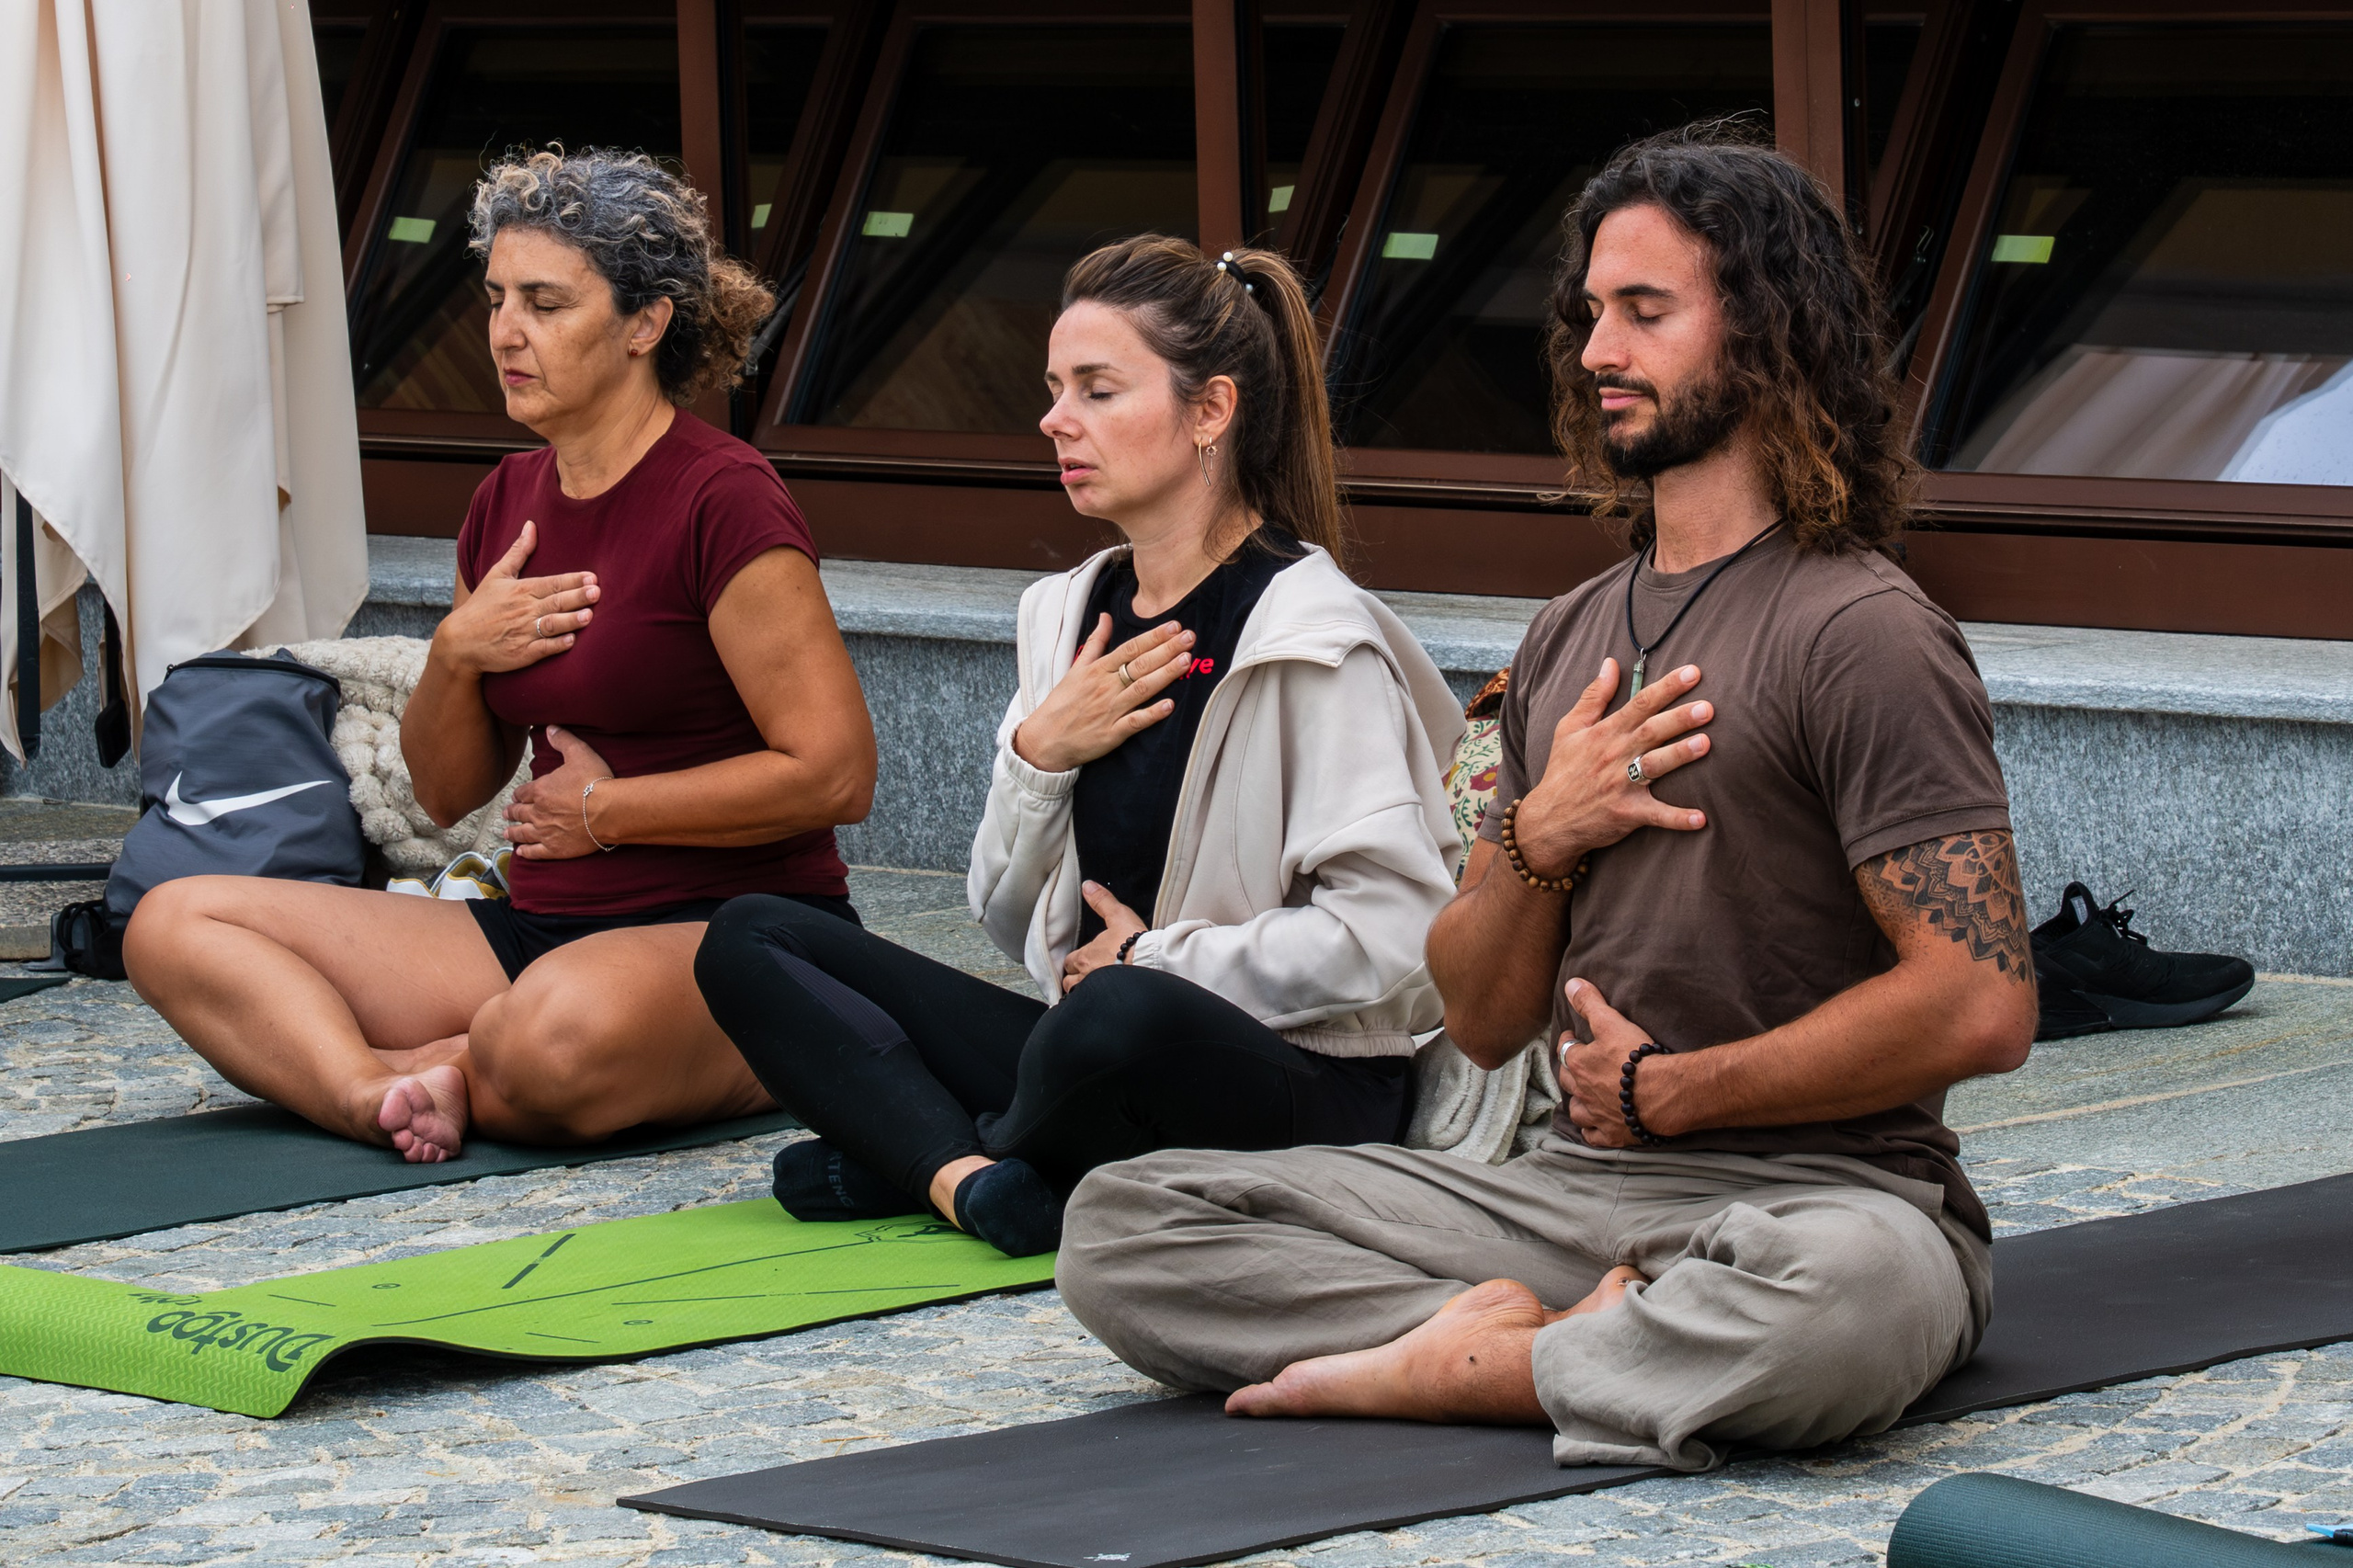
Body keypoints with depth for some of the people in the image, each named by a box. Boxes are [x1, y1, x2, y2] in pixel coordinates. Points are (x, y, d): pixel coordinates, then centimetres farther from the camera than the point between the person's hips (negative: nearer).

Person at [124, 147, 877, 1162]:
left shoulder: (722, 500, -11)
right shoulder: (508, 501, 13)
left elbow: (835, 774, -17)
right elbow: (446, 793, 18)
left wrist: (607, 810, -9)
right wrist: (456, 654, -3)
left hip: (744, 937, -8)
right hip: (544, 926, 8)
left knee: (560, 1034, -43)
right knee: (174, 926, -5)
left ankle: (429, 1073, -10)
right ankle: (376, 1091, -29)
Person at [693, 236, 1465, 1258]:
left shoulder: (1313, 636, -10)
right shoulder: (1072, 614, 12)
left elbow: (1392, 929, -20)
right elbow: (1013, 925, 14)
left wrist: (1161, 964, -12)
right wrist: (1037, 755, -3)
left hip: (1304, 1084, -7)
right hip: (1094, 1051, 8)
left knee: (1120, 1020, -41)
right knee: (750, 943, -1)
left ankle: (910, 1155, -9)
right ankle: (975, 1178, -23)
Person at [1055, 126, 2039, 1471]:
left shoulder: (1858, 632, -8)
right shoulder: (1570, 640, 17)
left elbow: (1980, 1007, -18)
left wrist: (1667, 1090, -8)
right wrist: (1538, 839, -4)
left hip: (1821, 1193, -6)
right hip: (1574, 1189, 7)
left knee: (1845, 1290, -44)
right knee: (1118, 1223, -7)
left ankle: (1425, 1370, -23)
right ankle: (1549, 1326, -18)